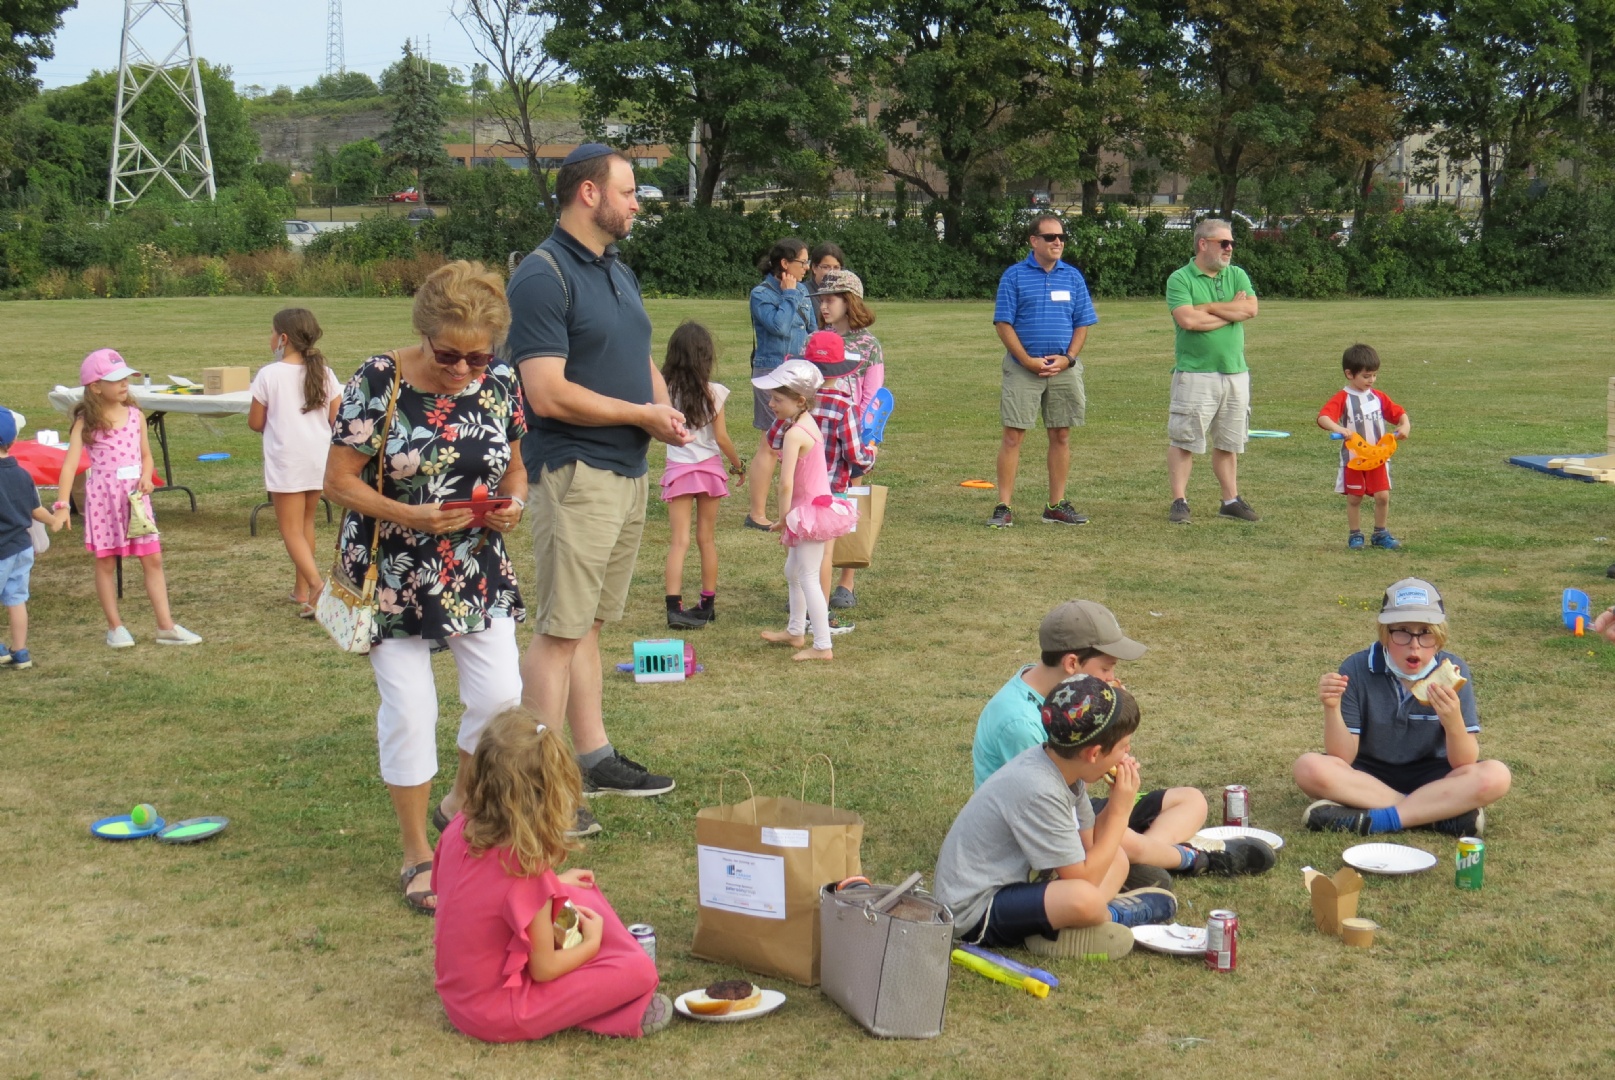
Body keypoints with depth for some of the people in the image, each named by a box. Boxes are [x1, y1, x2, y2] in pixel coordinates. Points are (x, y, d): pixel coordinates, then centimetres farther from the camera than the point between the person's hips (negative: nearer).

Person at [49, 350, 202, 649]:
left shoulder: (136, 416, 5)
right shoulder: (86, 422, -7)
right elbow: (70, 464, -13)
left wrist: (146, 477, -7)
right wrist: (62, 505, -21)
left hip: (136, 497, 4)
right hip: (103, 497, -3)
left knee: (153, 559, 2)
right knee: (105, 562, 6)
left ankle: (166, 626, 7)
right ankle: (115, 627, 17)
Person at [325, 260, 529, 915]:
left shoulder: (500, 383, -3)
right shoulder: (378, 383, -16)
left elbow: (514, 466, 11)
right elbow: (338, 481, -13)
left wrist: (513, 504, -11)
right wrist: (412, 516, -26)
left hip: (477, 569, 4)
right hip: (394, 573, -4)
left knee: (501, 696, 0)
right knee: (409, 709, 0)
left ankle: (460, 805, 29)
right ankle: (417, 857, 15)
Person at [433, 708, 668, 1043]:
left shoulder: (459, 830, -8)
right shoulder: (526, 870, -27)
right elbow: (543, 969, -17)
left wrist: (553, 884, 15)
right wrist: (591, 944, 1)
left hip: (458, 995, 8)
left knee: (580, 895, 17)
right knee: (640, 971, -14)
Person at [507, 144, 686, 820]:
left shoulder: (619, 274, 16)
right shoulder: (543, 277, -14)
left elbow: (641, 361, 25)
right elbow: (549, 393, -21)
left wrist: (666, 409, 3)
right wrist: (642, 414, -12)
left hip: (629, 471, 9)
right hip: (574, 472, -9)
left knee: (588, 623, 15)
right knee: (561, 630, -7)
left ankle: (593, 758, 22)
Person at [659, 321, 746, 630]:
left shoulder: (665, 390, -9)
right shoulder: (713, 392, -11)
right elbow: (721, 438, -7)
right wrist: (738, 466, 6)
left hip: (677, 469, 0)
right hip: (709, 467, 0)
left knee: (679, 541, -1)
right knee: (707, 539, 13)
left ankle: (674, 607, -13)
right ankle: (708, 604, 22)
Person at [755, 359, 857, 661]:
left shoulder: (794, 434, -21)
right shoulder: (809, 423, 9)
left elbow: (786, 484, -24)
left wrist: (784, 518, -12)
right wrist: (790, 517, 14)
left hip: (810, 511, -10)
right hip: (819, 505, 10)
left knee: (808, 578, -4)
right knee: (793, 571, 23)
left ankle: (822, 646, 0)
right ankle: (795, 631, 38)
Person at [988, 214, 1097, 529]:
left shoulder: (1073, 276, 8)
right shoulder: (1015, 276, -2)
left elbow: (1083, 323, 8)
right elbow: (1003, 323, -5)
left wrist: (1068, 358, -7)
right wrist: (1029, 361, -13)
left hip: (1064, 369, 3)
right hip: (1023, 369, -3)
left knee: (1061, 436, 8)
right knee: (1013, 435, -5)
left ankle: (1056, 505, 16)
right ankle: (1004, 507, -2)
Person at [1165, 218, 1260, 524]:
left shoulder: (1237, 275, 11)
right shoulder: (1180, 279, -5)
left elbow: (1251, 309, -5)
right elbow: (1187, 319, -19)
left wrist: (1208, 308, -9)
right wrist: (1230, 311, -8)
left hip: (1235, 372, 5)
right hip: (1195, 373, -5)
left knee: (1228, 442, 12)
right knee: (1184, 440, -4)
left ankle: (1231, 500, 19)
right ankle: (1179, 502, 2)